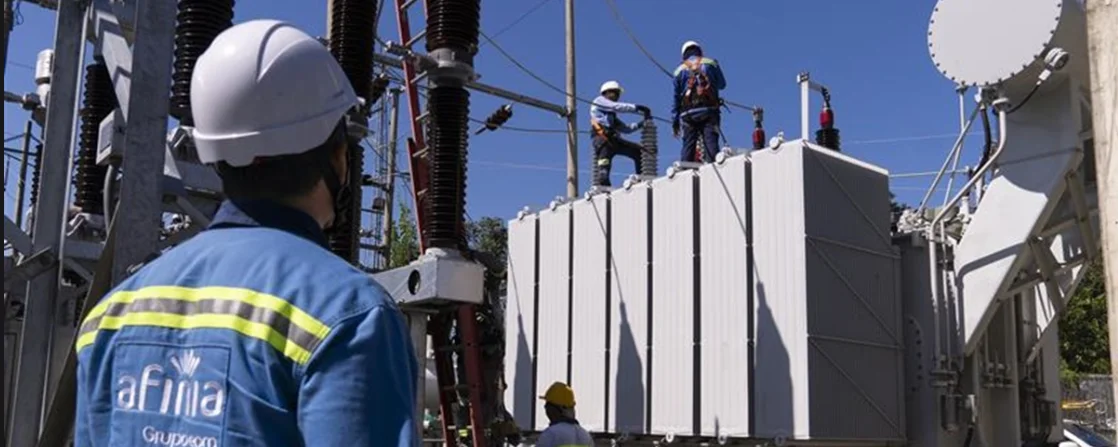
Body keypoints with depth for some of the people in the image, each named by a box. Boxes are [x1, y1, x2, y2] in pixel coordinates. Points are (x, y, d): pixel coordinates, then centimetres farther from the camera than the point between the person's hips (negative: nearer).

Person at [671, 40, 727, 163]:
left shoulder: (680, 70, 15)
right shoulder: (711, 63, 12)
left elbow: (675, 97, 13)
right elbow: (722, 84, 24)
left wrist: (675, 122, 15)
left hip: (688, 113, 1)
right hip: (709, 110, -1)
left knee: (688, 144, 2)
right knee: (711, 142, -8)